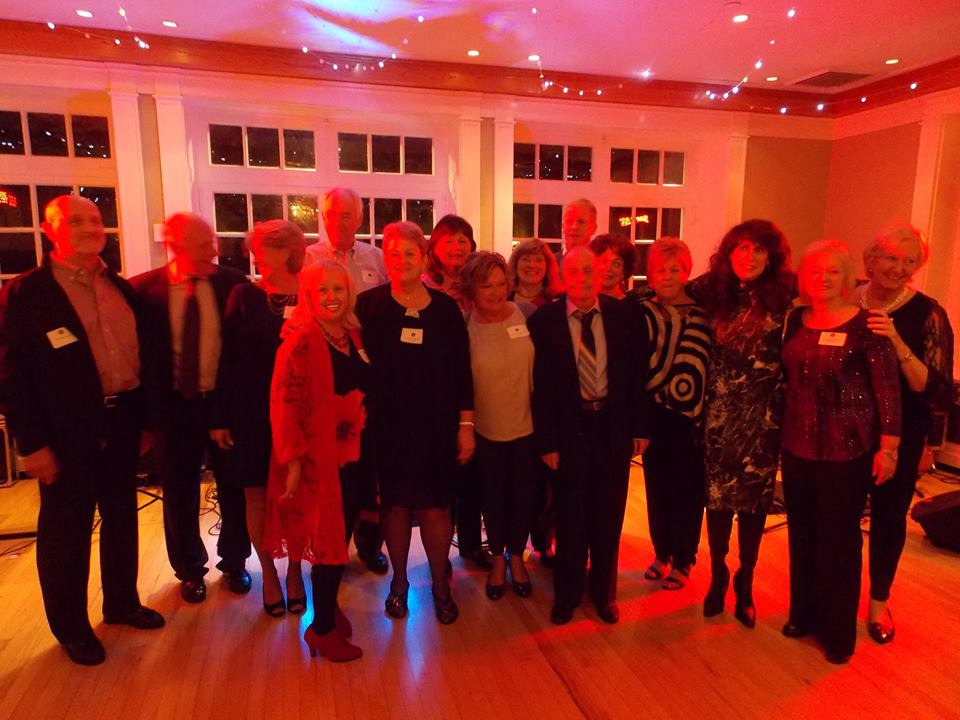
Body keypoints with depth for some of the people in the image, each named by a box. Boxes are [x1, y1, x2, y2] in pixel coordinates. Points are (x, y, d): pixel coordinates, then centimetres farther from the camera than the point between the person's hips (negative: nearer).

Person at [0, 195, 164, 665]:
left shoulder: (120, 288, 8)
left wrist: (147, 420, 8)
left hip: (122, 422, 5)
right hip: (68, 430, -5)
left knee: (122, 516, 18)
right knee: (66, 529, 10)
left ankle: (122, 602, 37)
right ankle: (71, 627, 29)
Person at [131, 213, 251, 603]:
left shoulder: (232, 282, -7)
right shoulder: (144, 289, -7)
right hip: (173, 405, 0)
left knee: (233, 487, 13)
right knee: (180, 493, 14)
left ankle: (234, 562, 35)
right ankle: (189, 569, 37)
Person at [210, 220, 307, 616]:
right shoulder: (244, 295, -1)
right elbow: (228, 357, -1)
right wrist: (220, 417, -3)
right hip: (250, 411, 1)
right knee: (257, 495, 9)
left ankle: (294, 570, 29)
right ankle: (268, 573, 28)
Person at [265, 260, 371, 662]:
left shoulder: (356, 337, 7)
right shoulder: (300, 343, -13)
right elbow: (285, 404, -16)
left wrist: (371, 447, 9)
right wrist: (293, 461, -17)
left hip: (357, 455, 6)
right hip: (321, 457, -6)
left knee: (342, 535, 16)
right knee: (329, 540, 4)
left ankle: (329, 604, 38)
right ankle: (322, 628, 22)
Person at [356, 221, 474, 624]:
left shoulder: (445, 308, 1)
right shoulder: (369, 305, -2)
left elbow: (462, 371, 2)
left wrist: (466, 425, 1)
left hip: (435, 425, 0)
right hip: (387, 424, 0)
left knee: (435, 508, 5)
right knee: (395, 504, 10)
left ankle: (440, 584, 26)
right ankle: (399, 582, 31)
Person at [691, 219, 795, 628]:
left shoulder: (782, 296, -5)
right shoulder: (712, 292, 0)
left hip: (762, 416, -1)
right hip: (719, 414, 1)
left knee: (754, 499, 9)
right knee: (717, 495, 9)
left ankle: (744, 583, 29)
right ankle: (718, 575, 30)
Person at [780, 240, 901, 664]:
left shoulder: (864, 325, -10)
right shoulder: (796, 321, 4)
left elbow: (888, 389, -10)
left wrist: (888, 446, -11)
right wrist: (781, 429, 9)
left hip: (846, 450, -4)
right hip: (798, 445, 5)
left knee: (839, 538, 7)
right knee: (801, 532, 14)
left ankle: (839, 632, 25)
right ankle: (803, 614, 33)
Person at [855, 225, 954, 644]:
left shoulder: (927, 314, -9)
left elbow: (937, 392, -17)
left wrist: (897, 343, -27)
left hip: (899, 436, -1)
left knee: (889, 515, 13)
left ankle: (878, 602, 36)